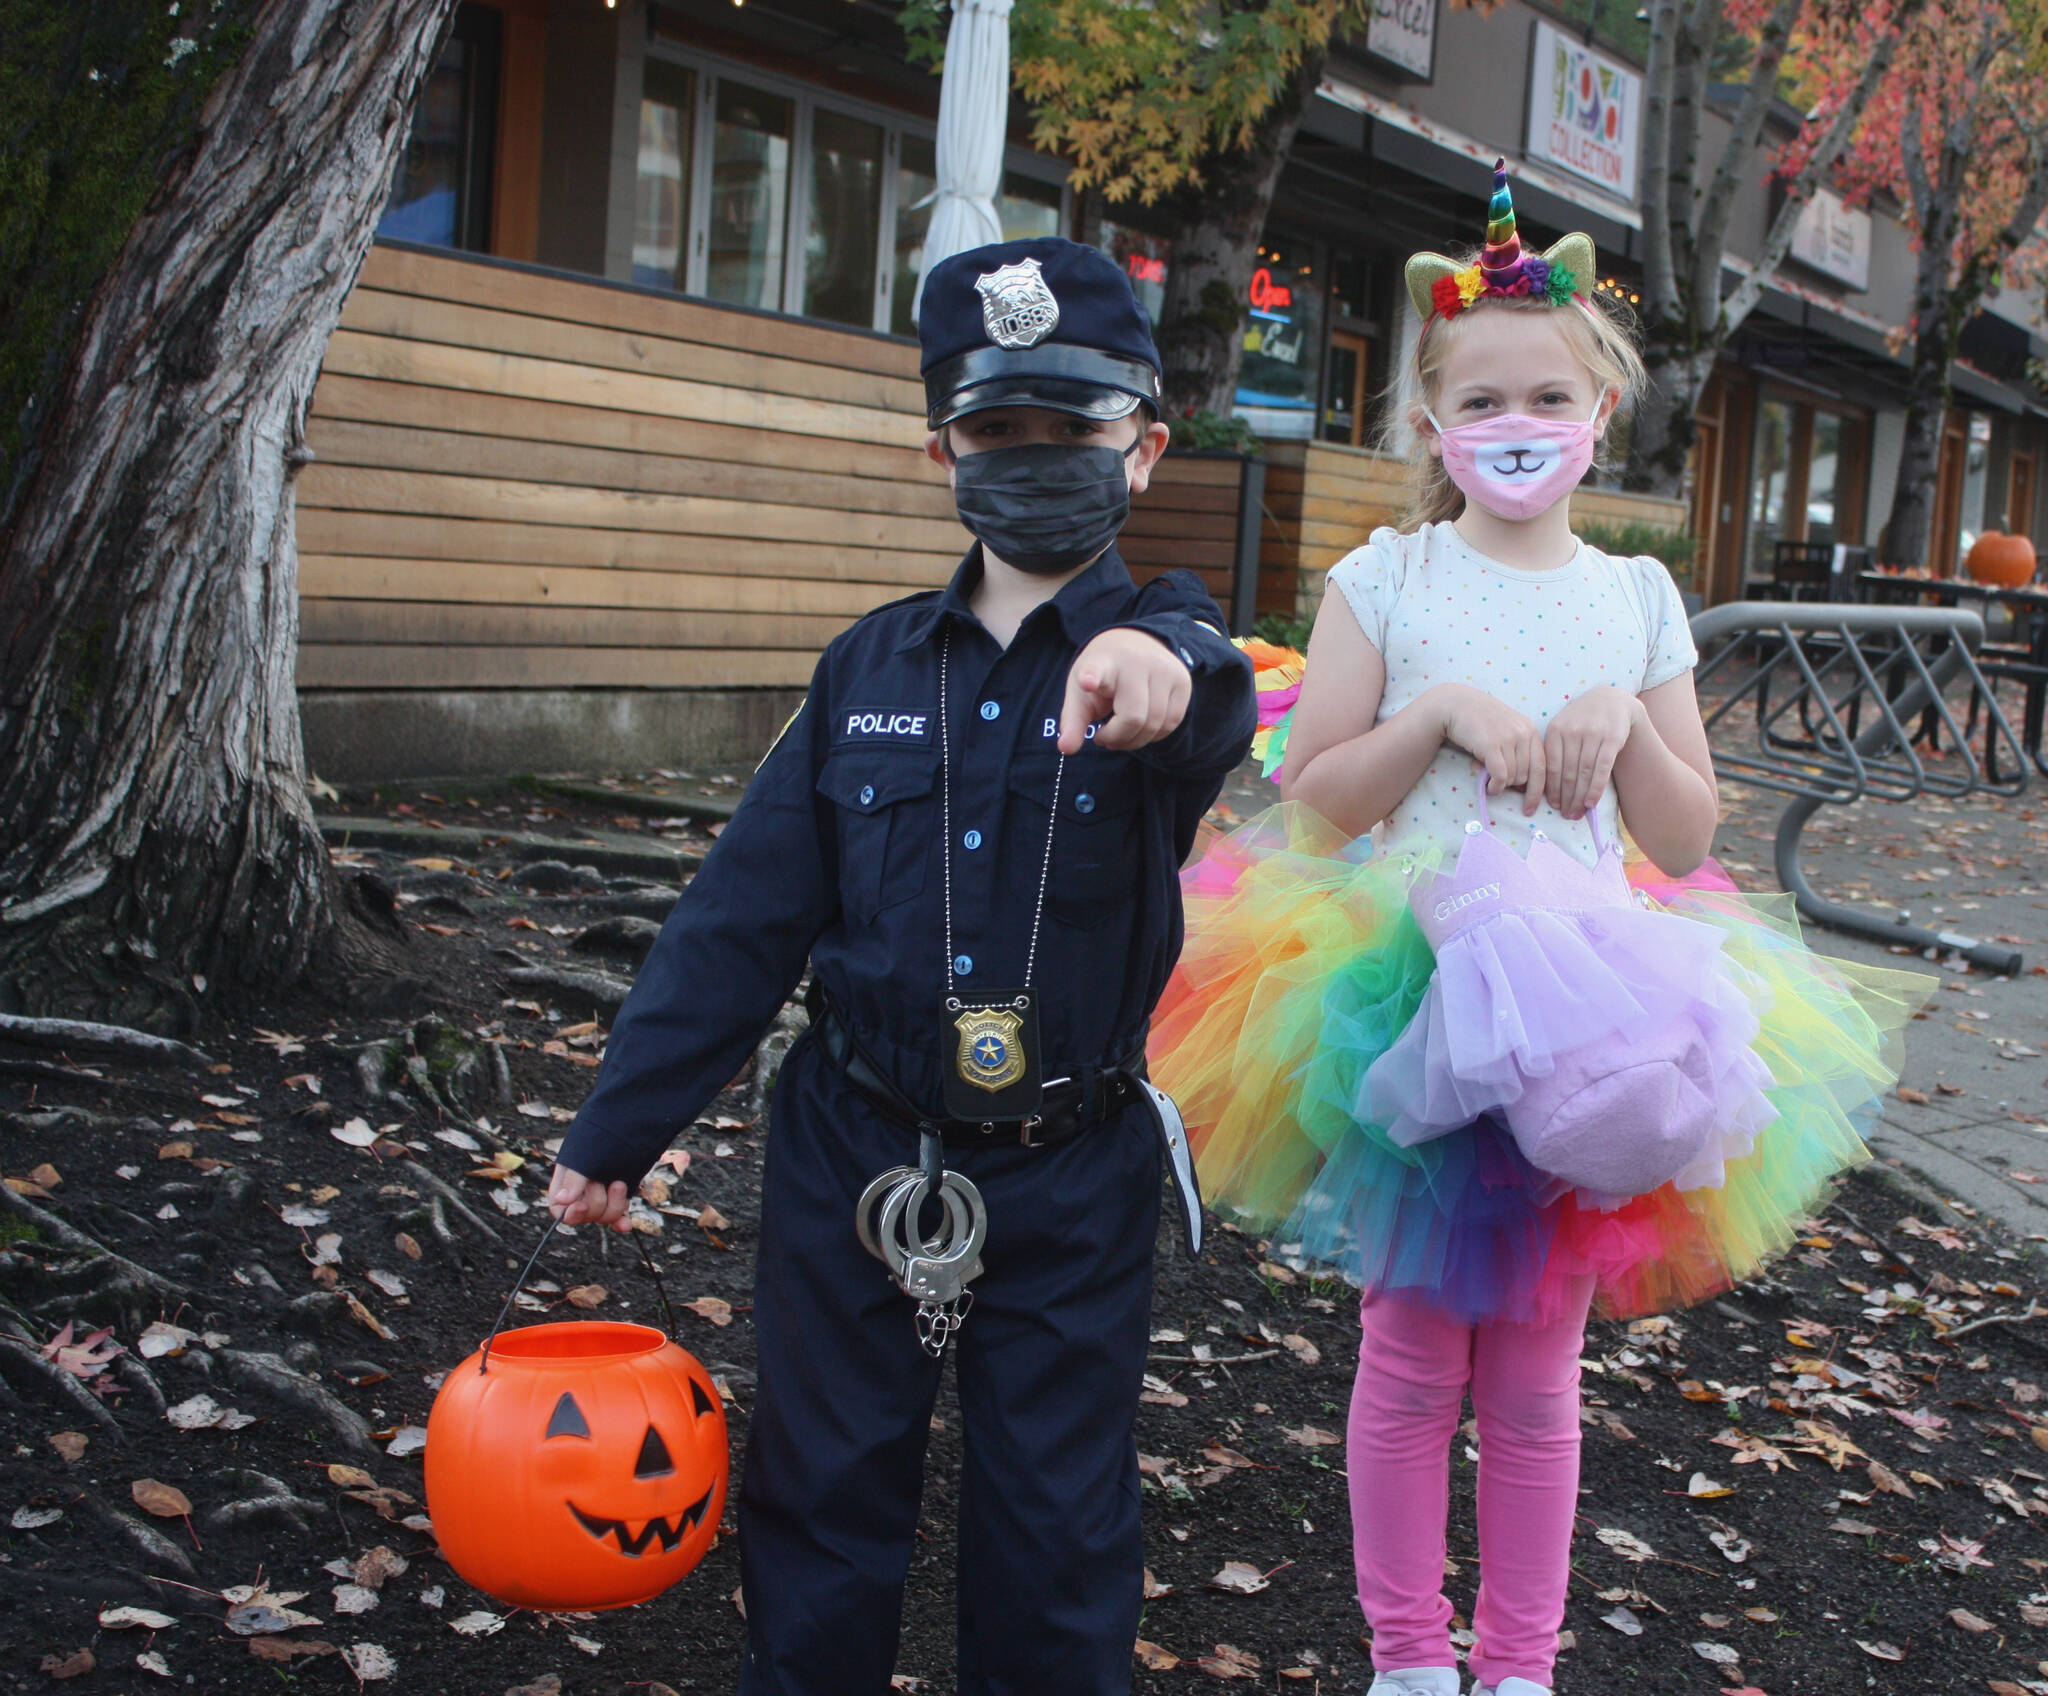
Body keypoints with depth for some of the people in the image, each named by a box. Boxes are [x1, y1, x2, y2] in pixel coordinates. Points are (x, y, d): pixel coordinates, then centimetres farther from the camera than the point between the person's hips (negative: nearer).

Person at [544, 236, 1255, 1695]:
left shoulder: (1159, 653, -7)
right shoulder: (873, 665, 1)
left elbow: (1216, 711, -34)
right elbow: (745, 914, 3)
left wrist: (1161, 664, -59)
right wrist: (617, 1128, 3)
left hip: (1068, 1184, -2)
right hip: (850, 1153, 3)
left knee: (1056, 1532, 10)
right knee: (823, 1493, 15)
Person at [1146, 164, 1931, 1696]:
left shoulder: (1638, 598, 6)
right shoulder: (1386, 579, -1)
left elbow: (1688, 840, 6)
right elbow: (1310, 800, -5)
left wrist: (1623, 724, -10)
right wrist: (1442, 713, -17)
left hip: (1588, 1008, 2)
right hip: (1407, 999, -2)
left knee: (1536, 1377, 10)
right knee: (1411, 1360, 8)